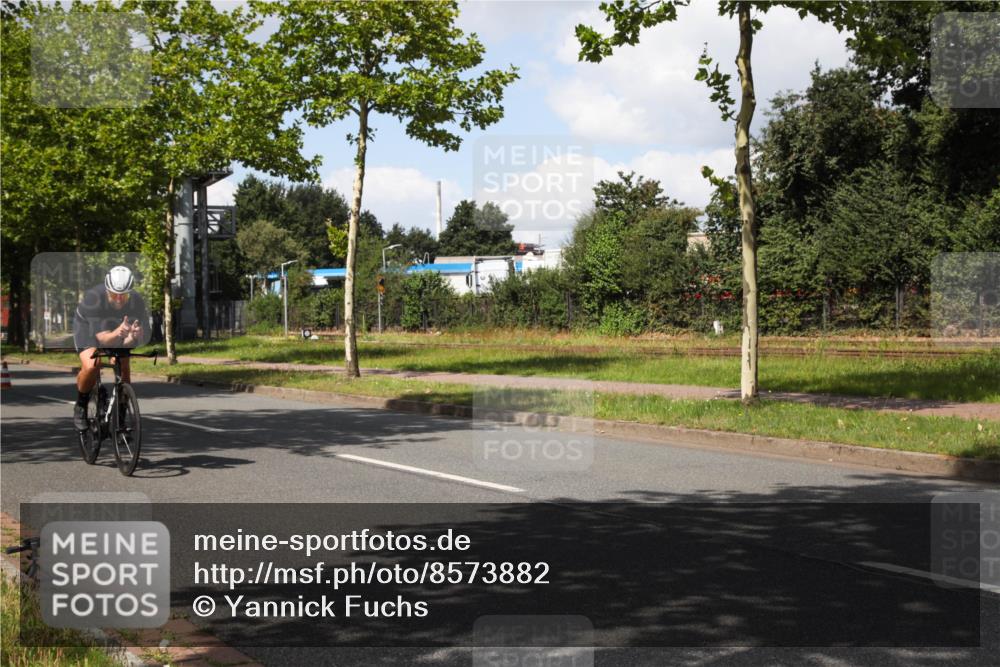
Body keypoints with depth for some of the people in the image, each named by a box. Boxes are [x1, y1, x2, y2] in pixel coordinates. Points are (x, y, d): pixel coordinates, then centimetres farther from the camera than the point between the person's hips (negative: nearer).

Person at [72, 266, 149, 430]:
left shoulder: (137, 301, -32)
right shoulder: (93, 297, -39)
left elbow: (143, 335, -31)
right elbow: (101, 337, -41)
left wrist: (133, 336, -56)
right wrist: (117, 333, -63)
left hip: (116, 330, 3)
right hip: (88, 326, -3)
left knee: (124, 372, -12)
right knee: (91, 366, -28)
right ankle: (80, 407, -1)